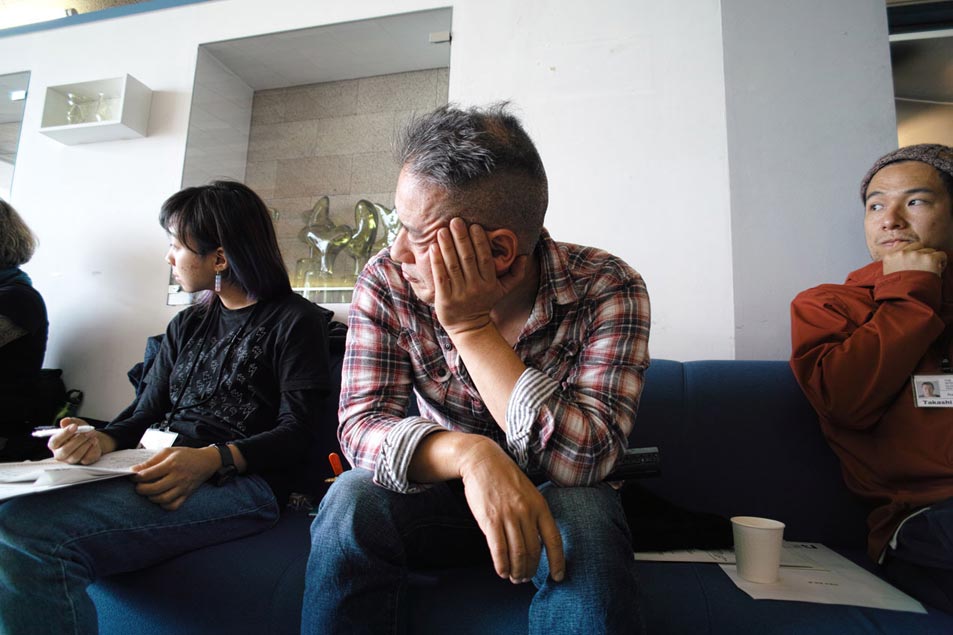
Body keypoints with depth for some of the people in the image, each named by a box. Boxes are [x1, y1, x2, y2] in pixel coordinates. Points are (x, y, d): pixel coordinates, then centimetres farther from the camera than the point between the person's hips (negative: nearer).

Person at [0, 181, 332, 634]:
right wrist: (103, 441, -3)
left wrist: (212, 459, -22)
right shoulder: (187, 325, 23)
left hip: (238, 482, -6)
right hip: (159, 472, 7)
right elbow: (147, 415, 20)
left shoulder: (296, 321, 1)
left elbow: (295, 434, -6)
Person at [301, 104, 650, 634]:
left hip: (554, 498, -1)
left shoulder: (607, 289, -21)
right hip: (447, 491, 2)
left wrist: (472, 327, -31)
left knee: (583, 517, -33)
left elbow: (584, 459, -28)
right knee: (353, 499, -26)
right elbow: (362, 422, -19)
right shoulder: (387, 284, -15)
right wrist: (470, 454, -40)